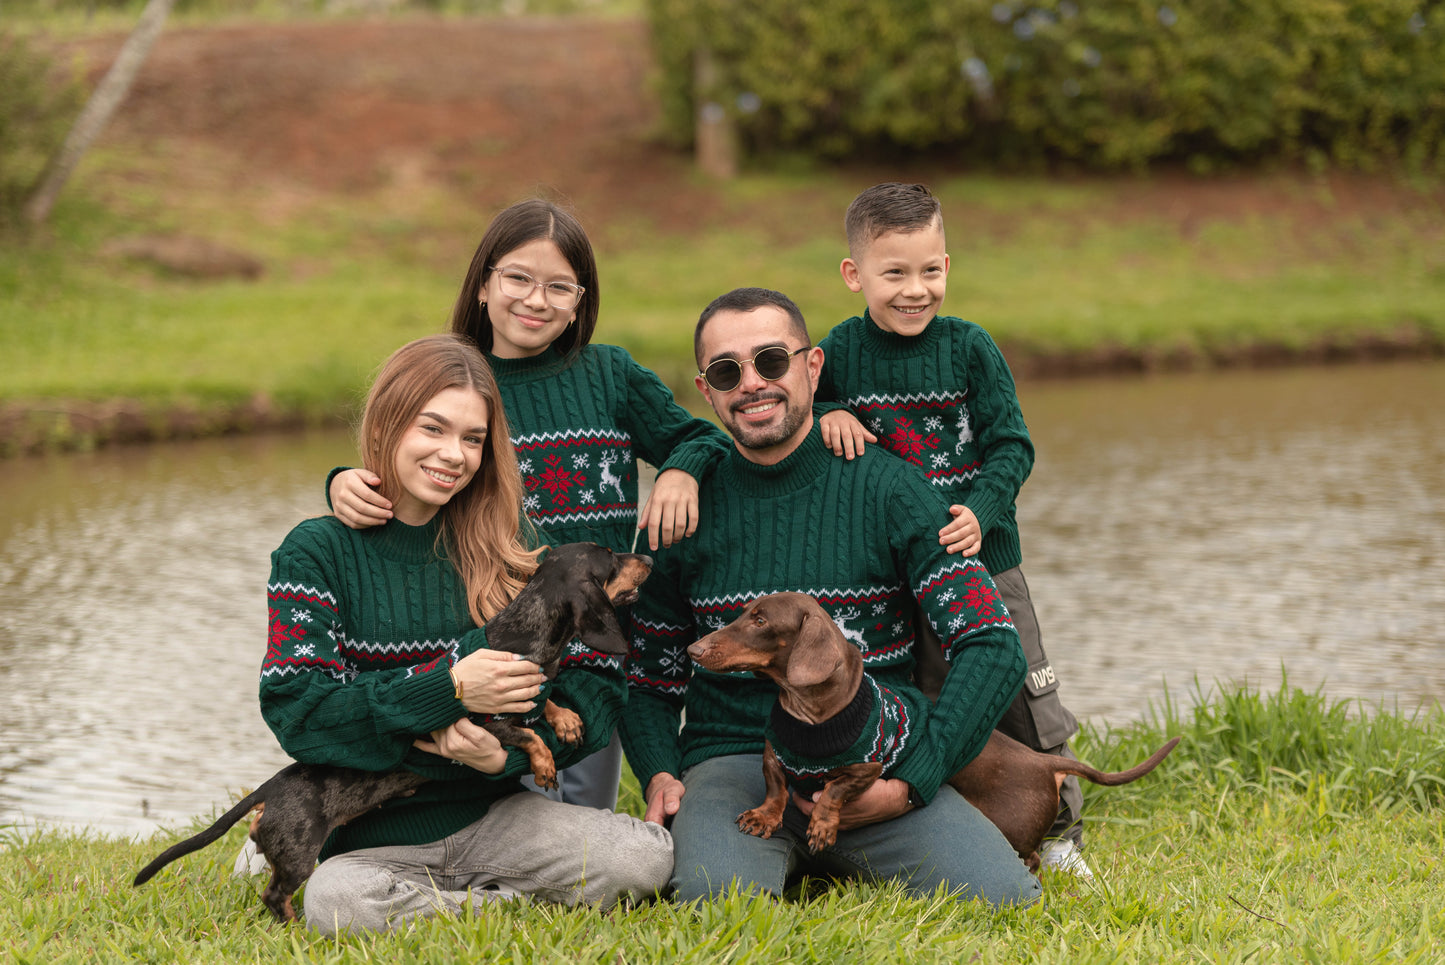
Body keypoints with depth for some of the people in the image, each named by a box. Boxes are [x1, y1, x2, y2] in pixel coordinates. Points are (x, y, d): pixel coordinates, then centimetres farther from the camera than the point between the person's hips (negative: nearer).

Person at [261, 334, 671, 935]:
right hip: (371, 834, -2)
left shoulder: (504, 554, 6)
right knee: (335, 903, -37)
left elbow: (599, 681, 0)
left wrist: (509, 752, -19)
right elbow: (294, 709, -14)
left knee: (646, 857, -24)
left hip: (492, 813, 2)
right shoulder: (318, 552, -3)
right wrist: (448, 689, -22)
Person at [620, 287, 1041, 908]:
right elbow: (651, 682, 17)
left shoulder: (887, 490, 2)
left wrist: (909, 784, -13)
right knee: (714, 899, -35)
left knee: (1005, 898, -24)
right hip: (732, 760, -1)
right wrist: (659, 775, -5)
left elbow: (993, 646, -4)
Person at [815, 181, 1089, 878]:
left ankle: (1058, 831, 21)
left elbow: (1011, 444, -4)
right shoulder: (839, 354, -1)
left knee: (1022, 695, 5)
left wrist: (981, 512, -20)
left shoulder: (969, 348, -5)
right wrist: (826, 420, -14)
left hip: (980, 557, -1)